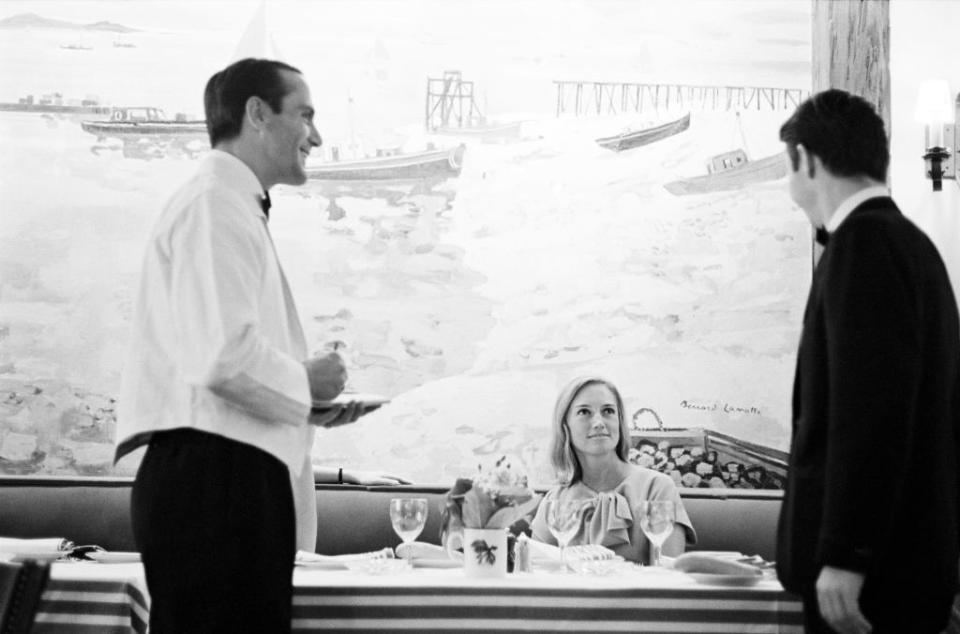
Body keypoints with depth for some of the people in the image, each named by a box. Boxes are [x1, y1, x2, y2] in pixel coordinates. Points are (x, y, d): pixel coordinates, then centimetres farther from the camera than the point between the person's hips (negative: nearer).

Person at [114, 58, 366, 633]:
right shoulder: (215, 205, -10)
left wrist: (306, 404, 16)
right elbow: (222, 357, -23)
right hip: (212, 474, -10)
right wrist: (304, 383, -6)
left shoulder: (237, 209, 23)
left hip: (239, 479, 11)